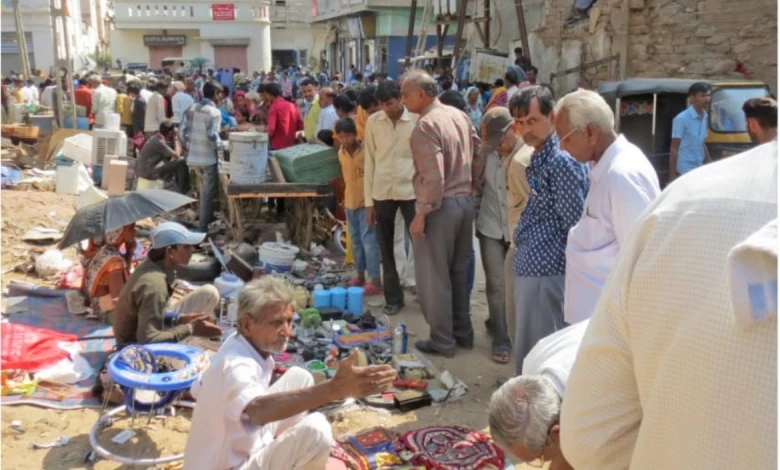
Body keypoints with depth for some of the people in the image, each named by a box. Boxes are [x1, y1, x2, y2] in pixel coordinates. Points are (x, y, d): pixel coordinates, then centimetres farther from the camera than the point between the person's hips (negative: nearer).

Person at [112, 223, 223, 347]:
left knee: (209, 293, 1)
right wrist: (190, 329, -29)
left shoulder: (154, 265, -8)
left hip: (146, 333, 8)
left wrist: (179, 318, -9)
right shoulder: (154, 285, -33)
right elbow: (148, 339, -35)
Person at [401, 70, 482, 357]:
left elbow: (433, 178, -23)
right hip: (465, 201, 8)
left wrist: (420, 215, -17)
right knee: (458, 272, 19)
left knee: (434, 277, 5)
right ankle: (463, 332, 29)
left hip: (440, 206, -8)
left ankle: (442, 341, 13)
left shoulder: (426, 125, -18)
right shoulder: (460, 116, 7)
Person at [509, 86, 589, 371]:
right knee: (527, 350, 19)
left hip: (546, 272, -10)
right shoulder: (538, 159, 14)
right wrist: (521, 234, 11)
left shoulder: (561, 161, -16)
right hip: (530, 268, 10)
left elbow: (575, 225, -16)